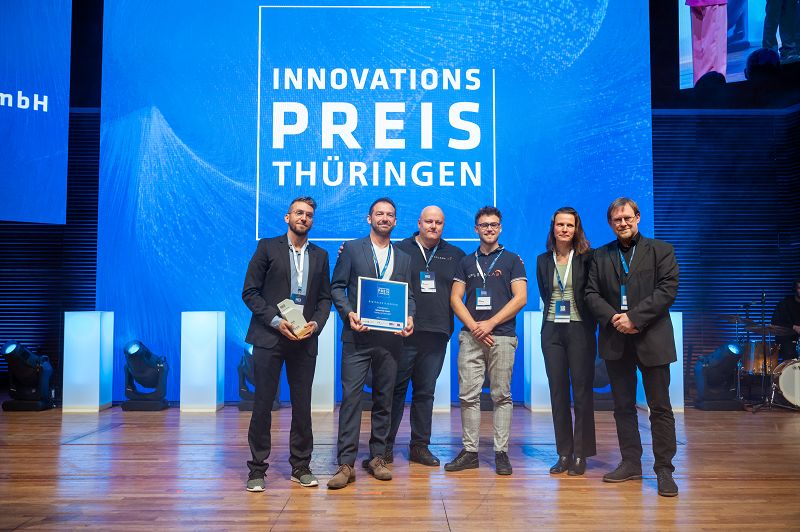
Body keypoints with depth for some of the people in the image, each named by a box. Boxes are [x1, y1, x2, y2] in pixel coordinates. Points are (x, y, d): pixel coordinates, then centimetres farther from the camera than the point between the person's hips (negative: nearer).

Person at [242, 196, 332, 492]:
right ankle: (257, 469, 11)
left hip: (305, 340, 3)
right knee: (263, 403, 1)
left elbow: (325, 298, 13)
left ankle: (301, 467, 18)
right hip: (269, 337, -3)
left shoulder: (320, 256, 13)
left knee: (302, 404, 6)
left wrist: (316, 323, -6)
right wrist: (276, 321, -11)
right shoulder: (268, 247, 3)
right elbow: (250, 292, -1)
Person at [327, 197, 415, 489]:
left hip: (390, 338, 4)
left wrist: (409, 318, -6)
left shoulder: (403, 258, 15)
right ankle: (346, 463, -2)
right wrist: (348, 314, -14)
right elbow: (337, 287, 2)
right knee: (351, 397, -7)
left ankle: (377, 458, 20)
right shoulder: (352, 249, 6)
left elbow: (408, 295, 14)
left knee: (384, 399, 9)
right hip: (358, 336, -3)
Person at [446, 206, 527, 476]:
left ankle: (501, 452, 8)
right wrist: (474, 326, -7)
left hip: (502, 335, -2)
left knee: (502, 396, 1)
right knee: (468, 396, 1)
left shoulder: (512, 260, 7)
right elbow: (455, 298, 9)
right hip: (470, 337, 3)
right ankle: (470, 451, 9)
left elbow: (520, 298, -3)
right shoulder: (466, 262, 15)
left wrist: (490, 324, -10)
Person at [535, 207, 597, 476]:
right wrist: (555, 309, 8)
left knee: (582, 391, 0)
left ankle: (581, 454, 9)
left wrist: (592, 323, -4)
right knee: (558, 392, 6)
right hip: (552, 330, 4)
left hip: (580, 329, -3)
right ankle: (564, 453, 14)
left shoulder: (587, 258, -2)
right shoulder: (543, 260, 8)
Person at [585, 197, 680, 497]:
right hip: (616, 341, 3)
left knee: (660, 408, 1)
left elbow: (668, 289, -8)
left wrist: (634, 317, -16)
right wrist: (613, 318, -13)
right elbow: (591, 293, 4)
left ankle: (664, 469, 9)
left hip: (652, 339, -3)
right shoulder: (601, 256, 12)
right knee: (623, 406, 10)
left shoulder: (661, 250, 4)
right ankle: (630, 463, 20)